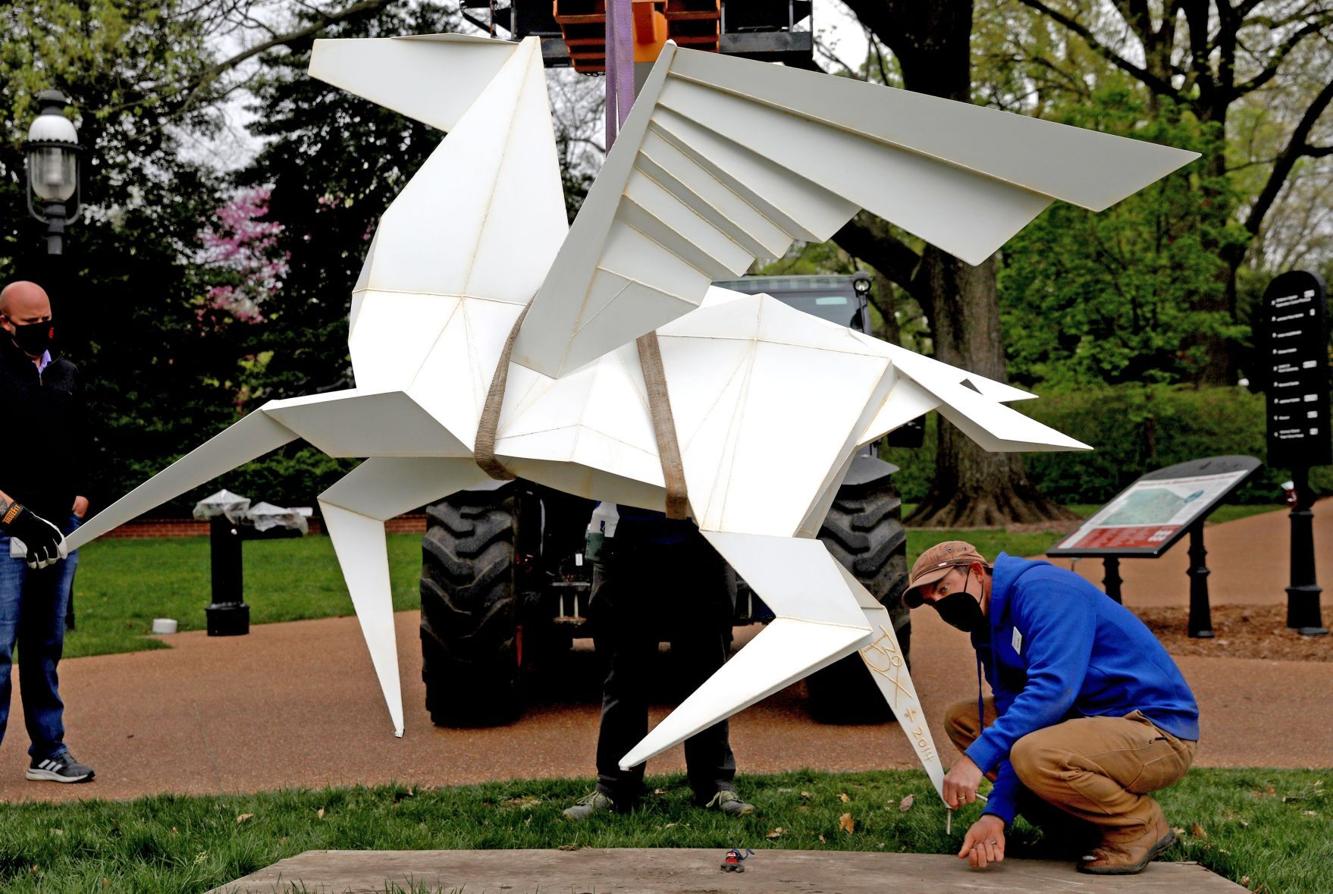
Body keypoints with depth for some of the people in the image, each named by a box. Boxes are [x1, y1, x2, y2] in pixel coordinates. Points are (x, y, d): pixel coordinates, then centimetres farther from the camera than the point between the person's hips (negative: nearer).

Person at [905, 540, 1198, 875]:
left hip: (1159, 732, -10)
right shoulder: (991, 632, 11)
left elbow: (1053, 688, -29)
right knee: (962, 719, 8)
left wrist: (977, 757, -31)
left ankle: (1142, 825, -7)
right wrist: (996, 815, -11)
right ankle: (1085, 824, 7)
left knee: (1034, 756, -35)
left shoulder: (1040, 590, -17)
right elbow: (1018, 727, 3)